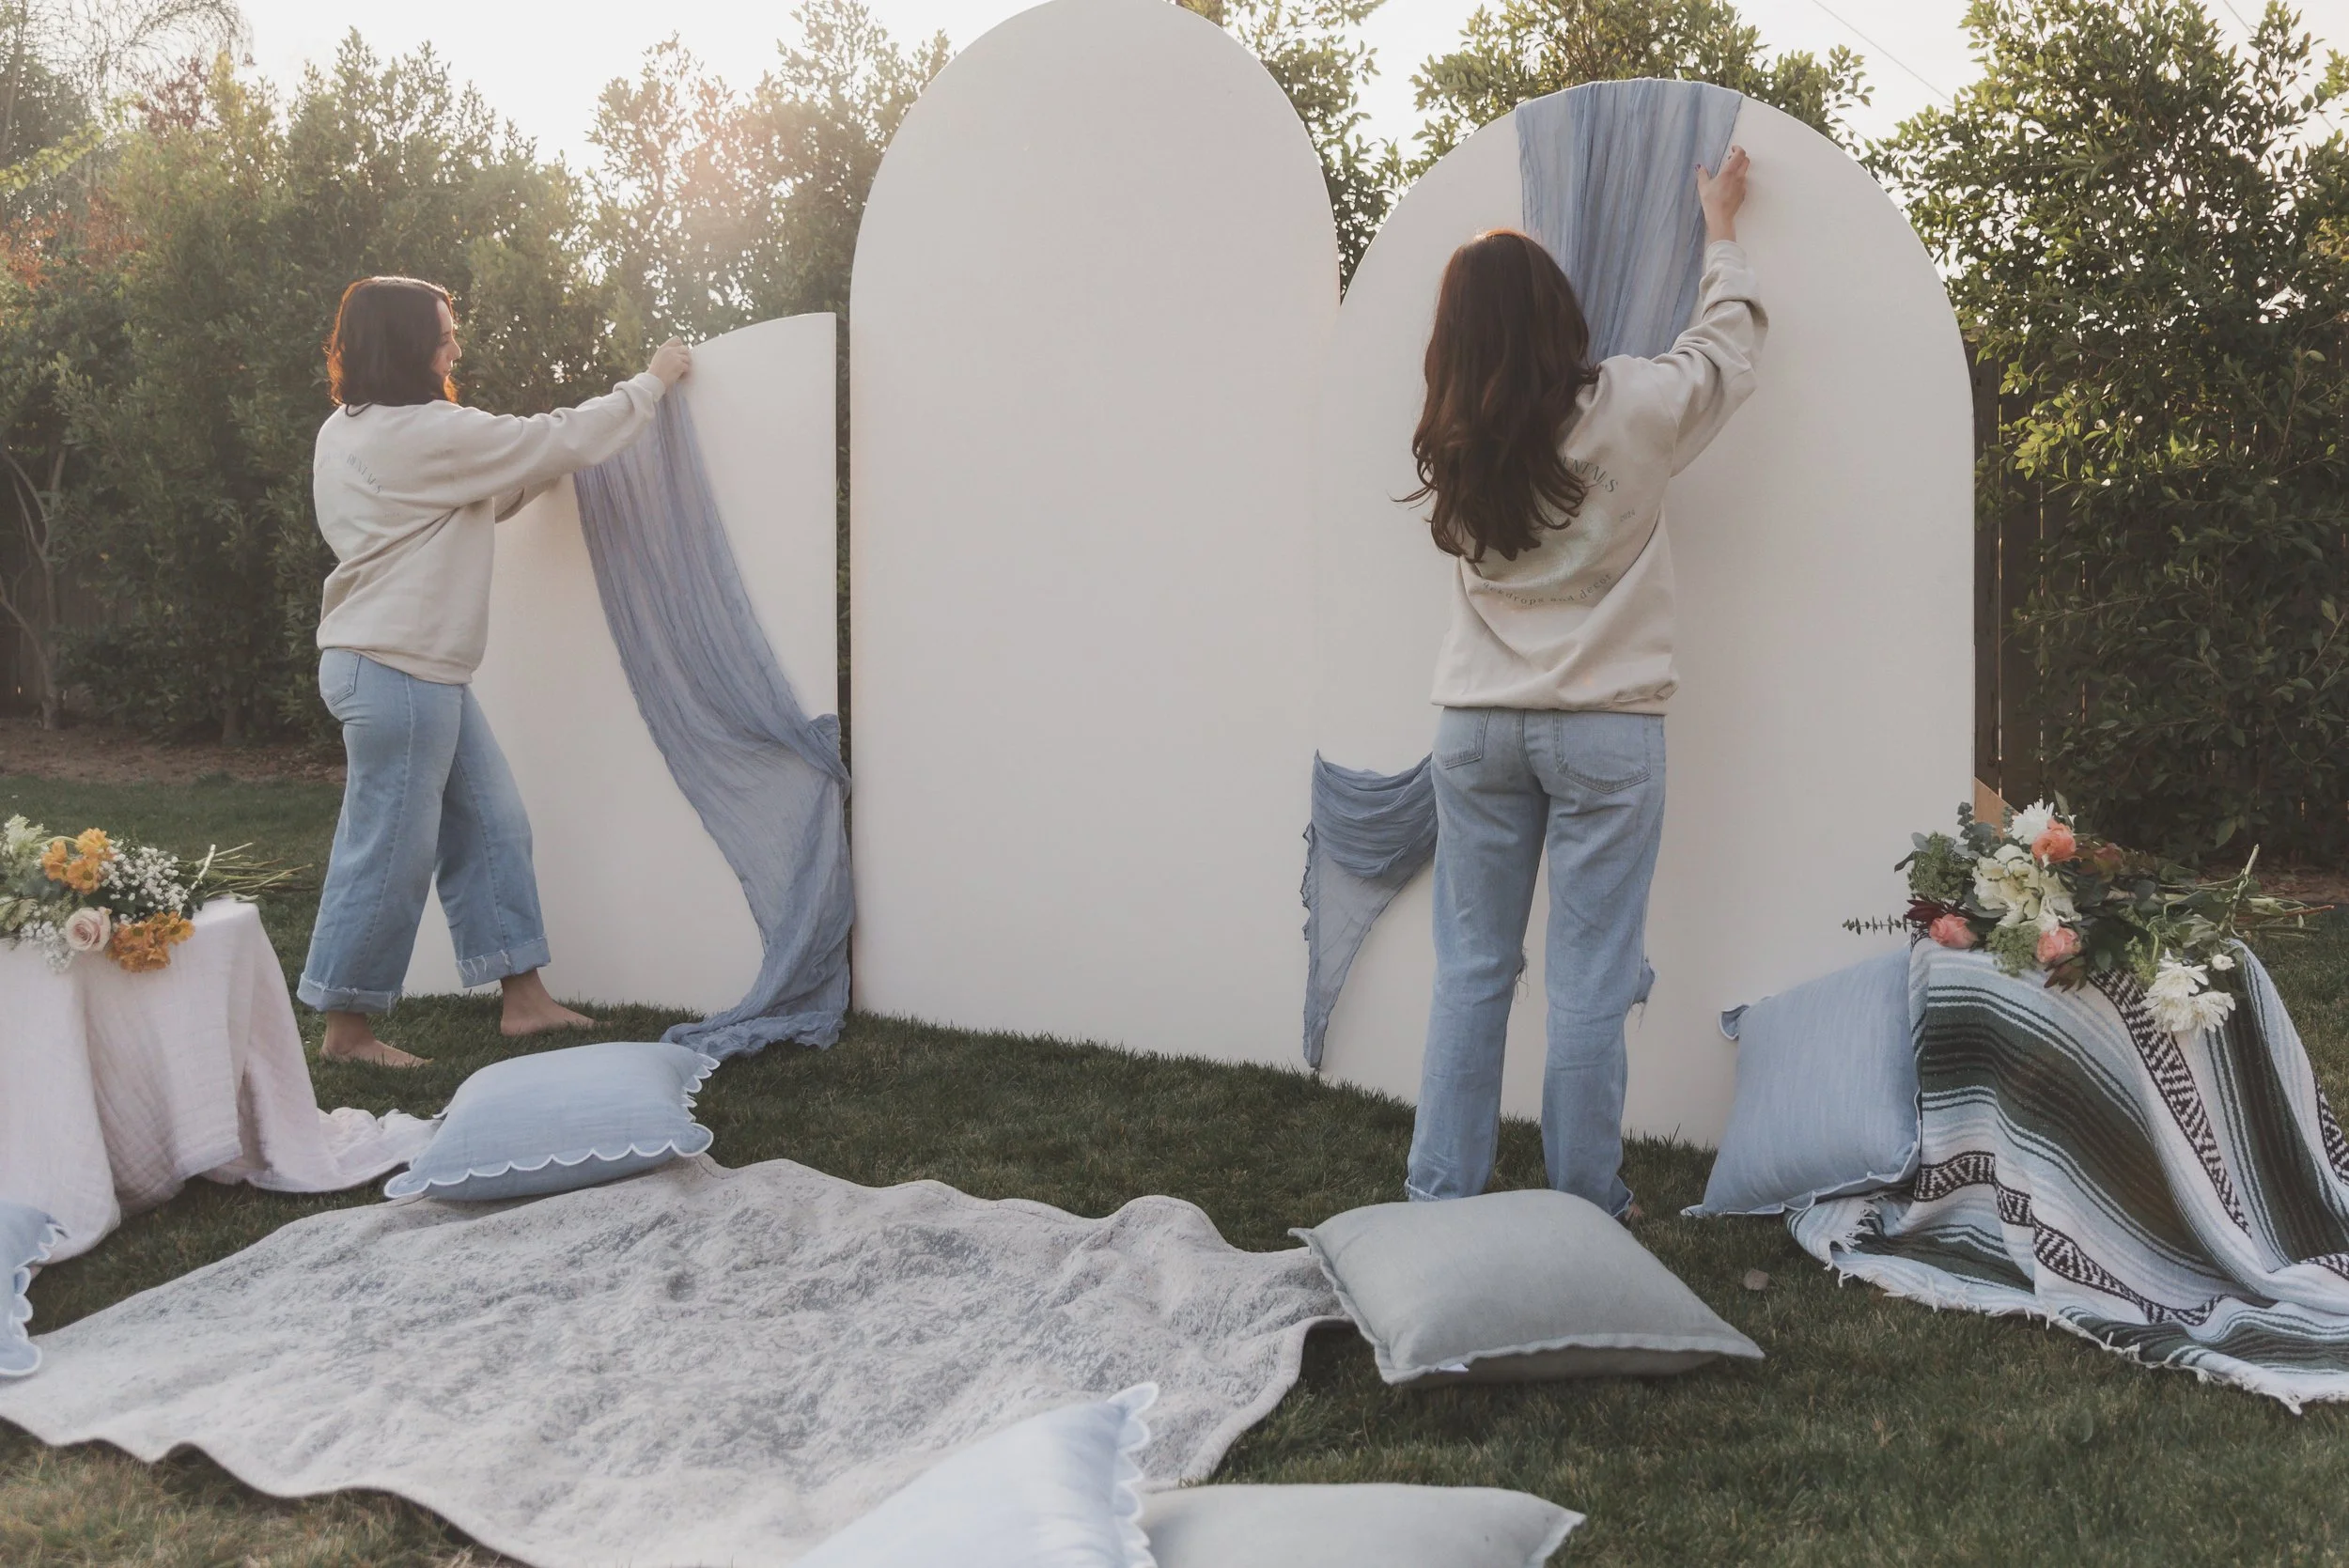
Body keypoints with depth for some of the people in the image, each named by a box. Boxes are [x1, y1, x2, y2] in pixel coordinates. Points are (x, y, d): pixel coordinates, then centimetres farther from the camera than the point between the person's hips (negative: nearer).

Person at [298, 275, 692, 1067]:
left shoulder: (348, 432, 13)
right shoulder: (424, 434, -17)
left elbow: (481, 503, 21)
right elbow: (562, 440, -13)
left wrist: (555, 457, 13)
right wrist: (652, 380, -1)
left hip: (422, 671, 10)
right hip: (394, 670, -10)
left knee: (491, 825, 12)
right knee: (390, 852, -2)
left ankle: (524, 998, 19)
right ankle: (346, 1028, 10)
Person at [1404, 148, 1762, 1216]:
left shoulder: (1450, 445, 1)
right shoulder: (1626, 410, -8)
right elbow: (1728, 345, 11)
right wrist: (1721, 229, 27)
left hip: (1476, 727, 4)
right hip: (1604, 730, -3)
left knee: (1471, 970, 11)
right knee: (1590, 982, 4)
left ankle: (1438, 1193, 17)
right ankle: (1584, 1208, 14)